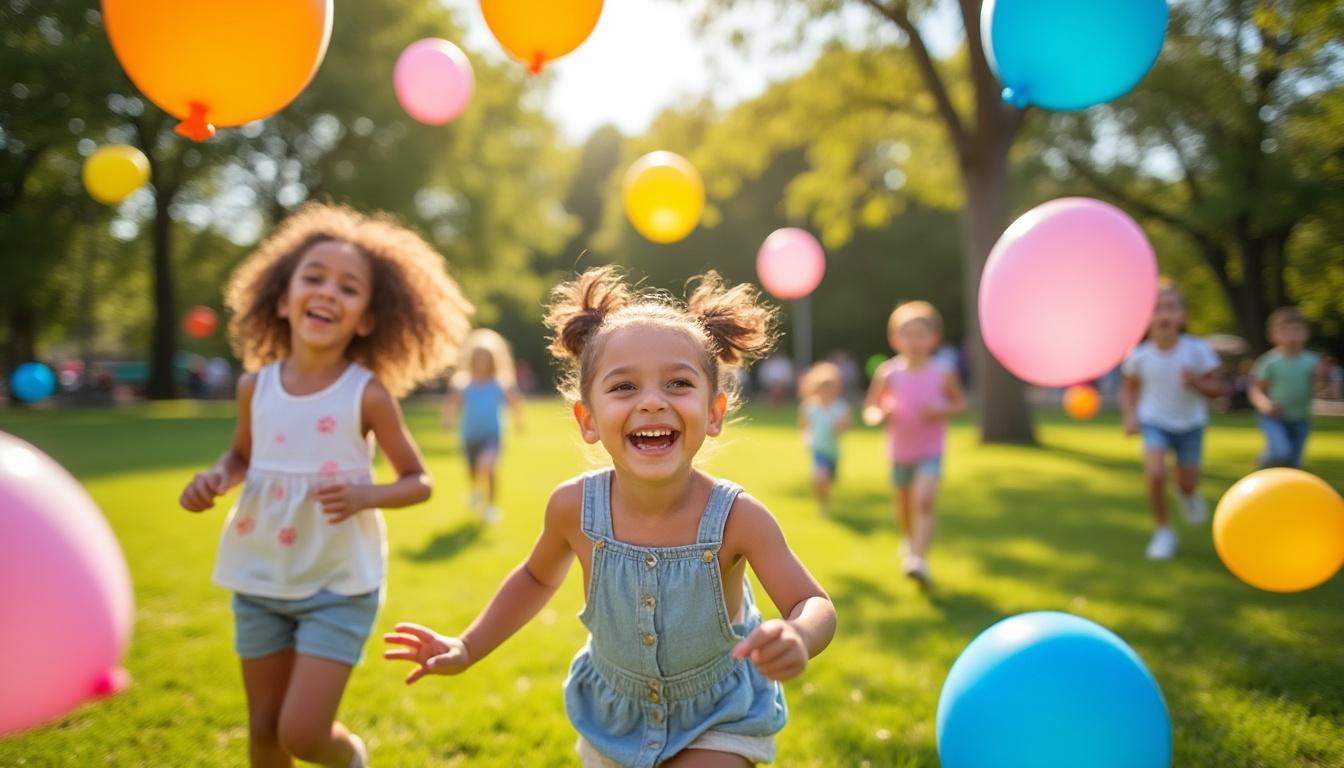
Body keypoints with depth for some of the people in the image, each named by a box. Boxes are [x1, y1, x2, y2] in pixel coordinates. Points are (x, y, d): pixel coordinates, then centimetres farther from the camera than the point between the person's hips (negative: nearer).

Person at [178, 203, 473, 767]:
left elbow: (418, 482, -5)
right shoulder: (256, 385, -4)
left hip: (340, 587, -4)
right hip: (260, 582, 4)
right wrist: (215, 478, -8)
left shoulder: (367, 394, -14)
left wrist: (365, 496, -24)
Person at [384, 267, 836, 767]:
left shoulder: (738, 518, -28)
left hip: (719, 721, -2)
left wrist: (797, 637, -44)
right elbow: (538, 577, 0)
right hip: (616, 716, 3)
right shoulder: (574, 508, -21)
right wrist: (466, 649, -5)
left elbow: (815, 606, -22)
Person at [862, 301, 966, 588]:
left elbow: (961, 402, 5)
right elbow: (869, 408, 1)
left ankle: (918, 559, -26)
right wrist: (879, 414, -23)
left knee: (924, 501, -22)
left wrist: (943, 410, -16)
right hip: (900, 451, 2)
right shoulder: (888, 373, -8)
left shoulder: (943, 373, -9)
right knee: (904, 506, 18)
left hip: (930, 450, -2)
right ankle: (910, 540, 49)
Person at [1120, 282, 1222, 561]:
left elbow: (1216, 389, -11)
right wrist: (1130, 416, -12)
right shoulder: (1139, 355, -17)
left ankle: (1189, 496, 46)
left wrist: (1196, 383, -32)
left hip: (1190, 424, 1)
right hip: (1154, 422, -1)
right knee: (1156, 474, -22)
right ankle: (1162, 532, 0)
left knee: (1187, 483, 4)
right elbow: (1129, 388, 2)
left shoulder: (1197, 350, -20)